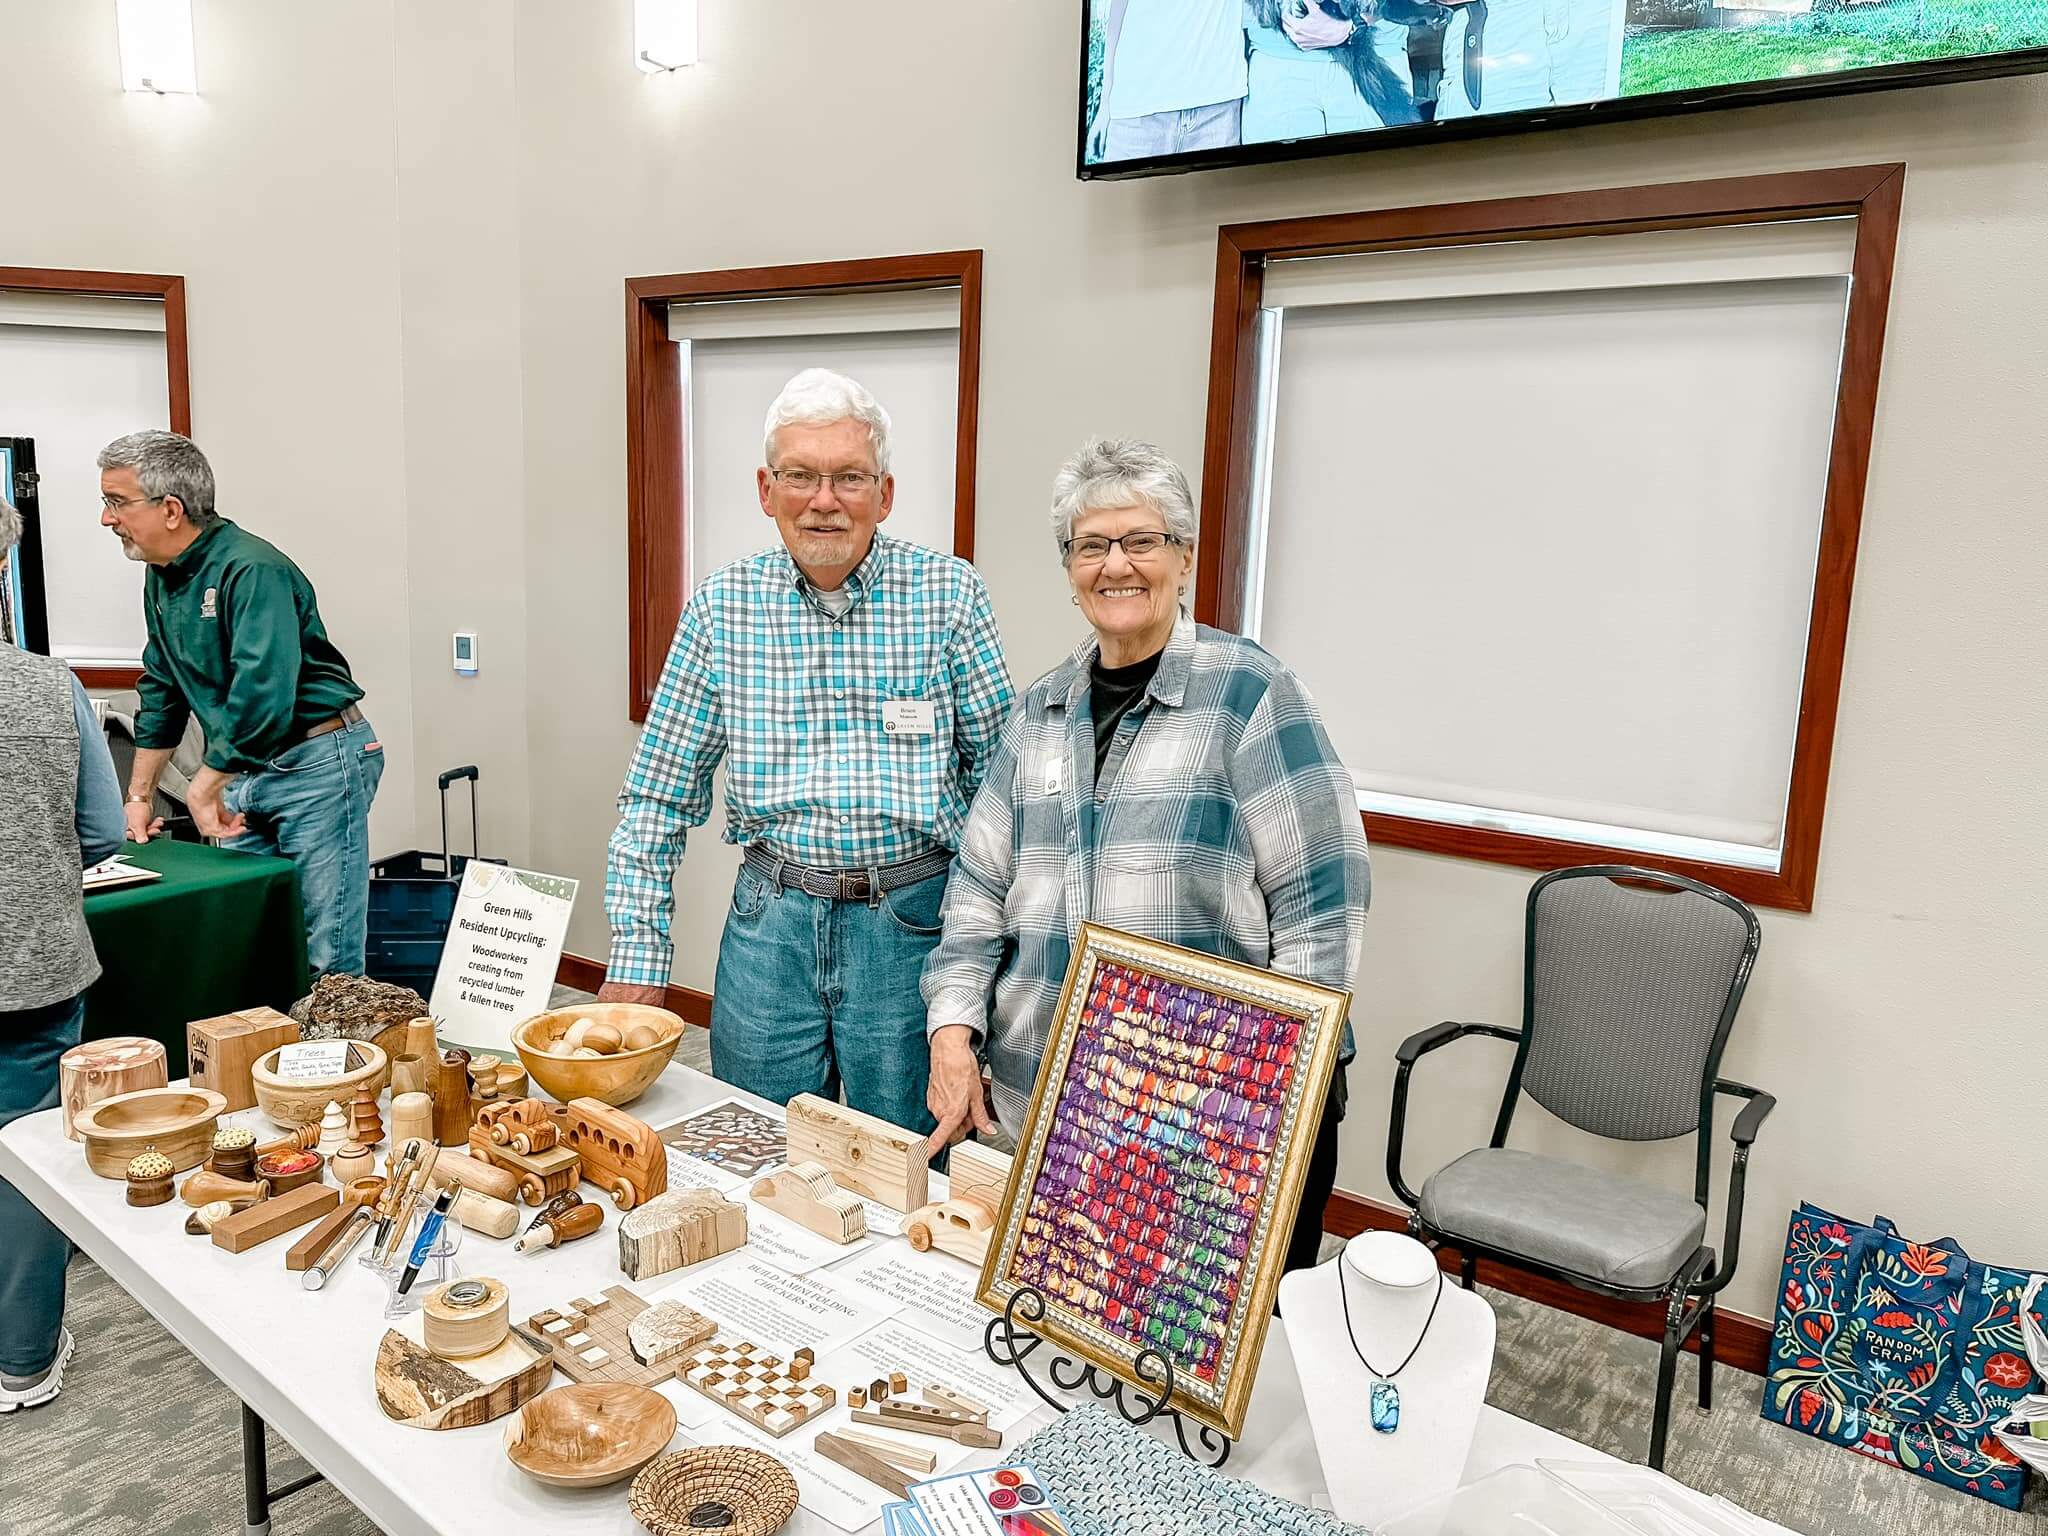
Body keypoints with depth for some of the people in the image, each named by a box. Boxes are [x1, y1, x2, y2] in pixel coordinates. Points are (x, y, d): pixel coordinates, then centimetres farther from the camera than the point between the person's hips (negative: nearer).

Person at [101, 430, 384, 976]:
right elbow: (161, 692, 20)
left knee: (327, 951, -5)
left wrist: (203, 789, -18)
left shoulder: (252, 571, -19)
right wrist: (139, 797, 19)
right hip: (245, 768, 9)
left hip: (318, 763, -9)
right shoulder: (161, 577, 11)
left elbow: (263, 696, -27)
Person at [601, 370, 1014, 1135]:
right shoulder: (722, 606, -1)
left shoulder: (949, 594, -6)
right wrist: (635, 959, 0)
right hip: (769, 920, 2)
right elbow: (658, 796, 3)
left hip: (913, 925, -1)